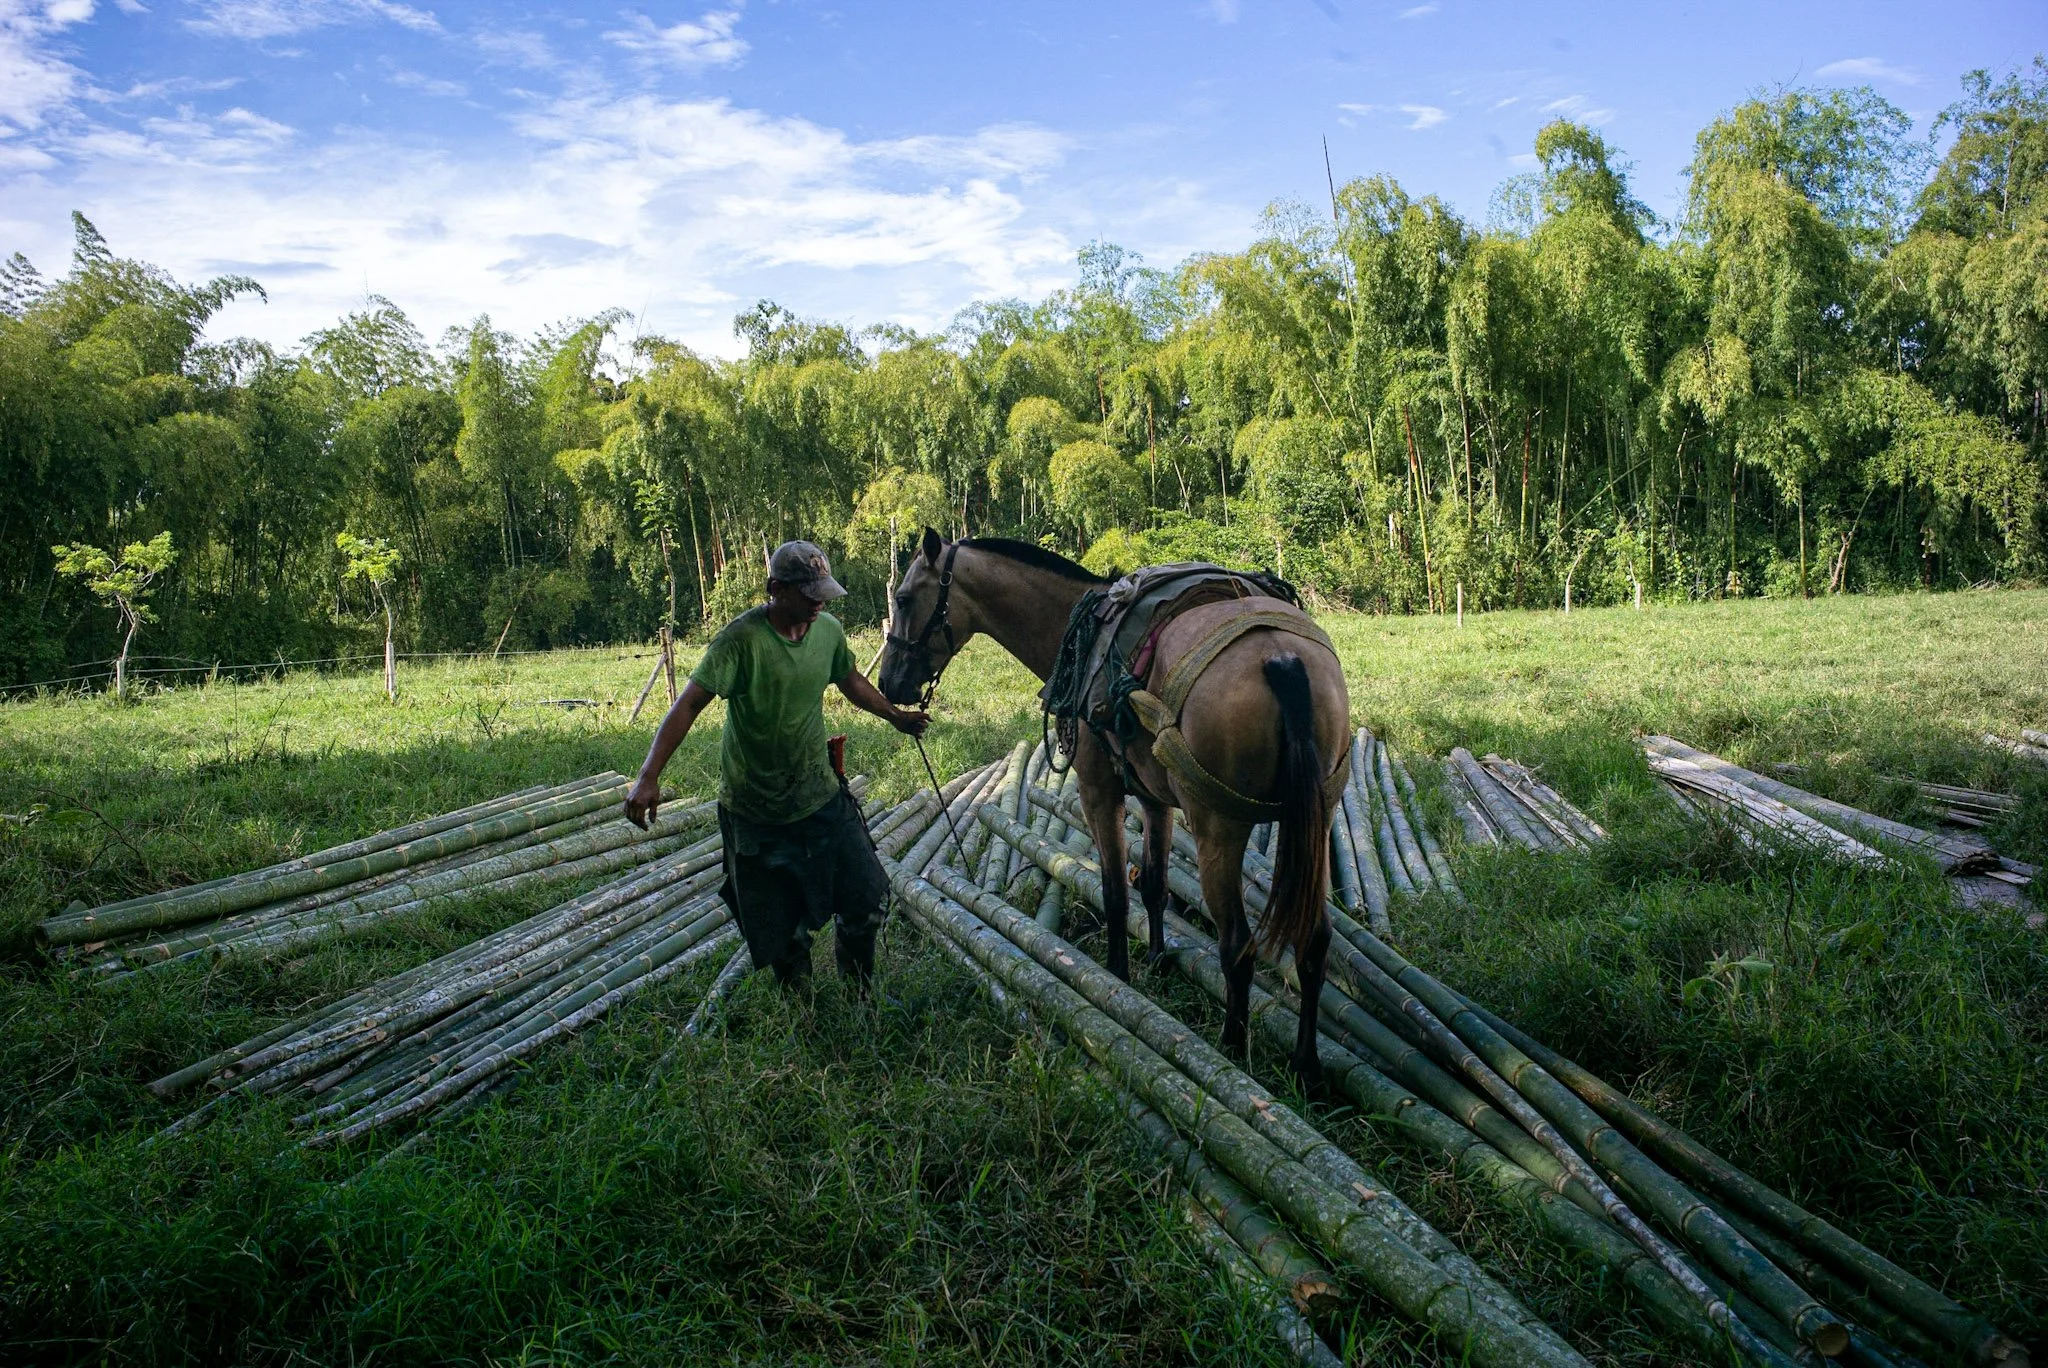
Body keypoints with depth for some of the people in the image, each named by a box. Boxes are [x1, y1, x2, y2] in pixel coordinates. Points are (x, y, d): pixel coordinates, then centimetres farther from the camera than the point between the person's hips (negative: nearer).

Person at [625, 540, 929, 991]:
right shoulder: (741, 639, -20)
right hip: (755, 814, -4)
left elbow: (851, 681, 18)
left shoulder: (829, 630, -2)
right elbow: (689, 704, -26)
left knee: (866, 903, 8)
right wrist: (648, 777, -35)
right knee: (782, 935, 8)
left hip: (822, 798, 5)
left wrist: (896, 716, 27)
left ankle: (861, 994, 33)